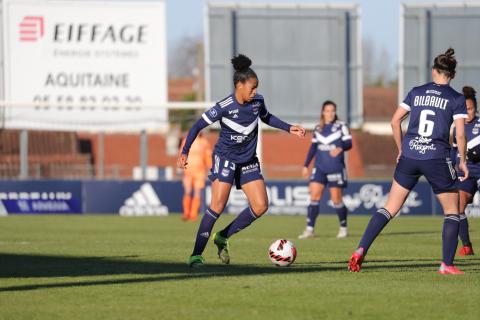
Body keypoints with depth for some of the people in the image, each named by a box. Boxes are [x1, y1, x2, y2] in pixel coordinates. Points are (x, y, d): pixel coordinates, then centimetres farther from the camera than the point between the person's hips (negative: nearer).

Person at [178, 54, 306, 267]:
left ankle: (223, 237, 12)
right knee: (218, 206, -18)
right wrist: (185, 152, -20)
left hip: (248, 160, 6)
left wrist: (288, 128, 10)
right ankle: (196, 255, -14)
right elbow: (199, 125, -13)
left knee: (260, 206, -3)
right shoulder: (224, 107, -20)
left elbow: (267, 117, 19)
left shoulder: (257, 102, -4)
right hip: (225, 158, -6)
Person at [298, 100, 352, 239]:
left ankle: (343, 228, 19)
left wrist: (340, 148, -31)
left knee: (337, 200, 0)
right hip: (319, 168, 3)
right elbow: (313, 148, 16)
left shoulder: (341, 126, -2)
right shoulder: (318, 129, 10)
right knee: (314, 197, -7)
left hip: (336, 169, -3)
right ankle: (309, 229, -7)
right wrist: (306, 165, 15)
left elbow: (348, 143, -9)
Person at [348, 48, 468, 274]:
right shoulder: (456, 99, 0)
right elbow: (460, 135, -7)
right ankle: (446, 264, 4)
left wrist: (401, 149, 18)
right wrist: (462, 160, 6)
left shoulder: (416, 92, 9)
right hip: (437, 159, -3)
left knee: (390, 208, 9)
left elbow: (395, 121, 7)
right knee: (452, 212, 12)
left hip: (409, 156, 3)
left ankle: (360, 250, -4)